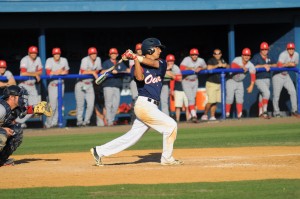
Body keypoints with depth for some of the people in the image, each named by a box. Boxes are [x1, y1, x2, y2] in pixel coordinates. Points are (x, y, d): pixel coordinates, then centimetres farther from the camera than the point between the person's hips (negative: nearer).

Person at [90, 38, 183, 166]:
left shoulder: (161, 64, 12)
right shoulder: (138, 66, -2)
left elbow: (153, 63, -9)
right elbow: (139, 77, -23)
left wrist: (135, 56, -16)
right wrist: (135, 59, -28)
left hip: (151, 106, 7)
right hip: (145, 105, -7)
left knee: (132, 136, 7)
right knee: (170, 125, -8)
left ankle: (99, 151, 13)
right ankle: (167, 159, 3)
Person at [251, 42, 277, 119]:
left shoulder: (269, 57, 10)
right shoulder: (256, 57, -8)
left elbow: (275, 65, 9)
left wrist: (269, 65, -12)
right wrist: (263, 66, -20)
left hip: (267, 79, 6)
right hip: (259, 79, -6)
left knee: (262, 95, 12)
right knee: (266, 92, -22)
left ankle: (260, 113, 19)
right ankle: (264, 111, -20)